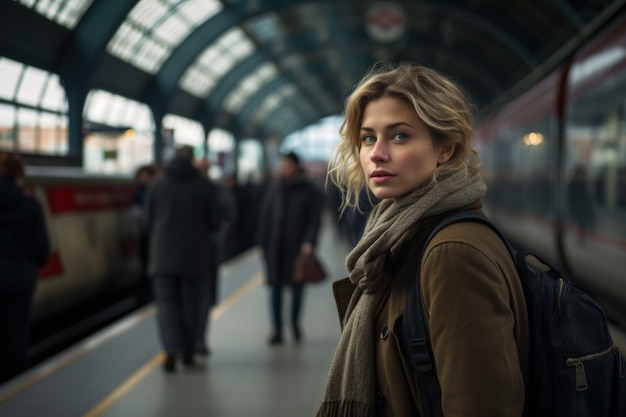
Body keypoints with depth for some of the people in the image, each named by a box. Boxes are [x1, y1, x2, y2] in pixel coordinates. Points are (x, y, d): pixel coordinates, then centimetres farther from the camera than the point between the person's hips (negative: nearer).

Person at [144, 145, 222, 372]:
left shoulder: (156, 185, 0)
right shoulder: (205, 187, -3)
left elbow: (148, 220, 4)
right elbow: (214, 222, 0)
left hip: (163, 254, 0)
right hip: (195, 255, 0)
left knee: (166, 302, 2)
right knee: (191, 304, 11)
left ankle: (171, 349, -18)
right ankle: (188, 353, 18)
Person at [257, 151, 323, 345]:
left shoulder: (310, 191, 0)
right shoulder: (274, 189, 7)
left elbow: (314, 219, -5)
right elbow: (264, 216, 9)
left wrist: (309, 242, -17)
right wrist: (263, 242, 5)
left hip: (297, 248, -2)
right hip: (275, 248, 2)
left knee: (297, 286, 6)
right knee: (275, 287, -1)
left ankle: (295, 323, 25)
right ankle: (277, 331, 3)